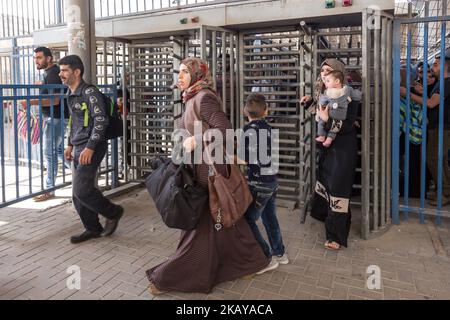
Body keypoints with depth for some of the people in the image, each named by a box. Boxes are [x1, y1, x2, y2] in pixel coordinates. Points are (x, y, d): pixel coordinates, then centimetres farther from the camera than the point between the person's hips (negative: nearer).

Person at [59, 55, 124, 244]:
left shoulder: (89, 92, -11)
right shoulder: (70, 95, 16)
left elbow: (101, 121, -19)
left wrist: (90, 148, -23)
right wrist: (70, 145, 22)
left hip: (92, 148, -9)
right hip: (79, 148, 9)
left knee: (81, 189, -13)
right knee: (78, 194, 9)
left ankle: (113, 212, 8)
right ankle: (93, 228, 22)